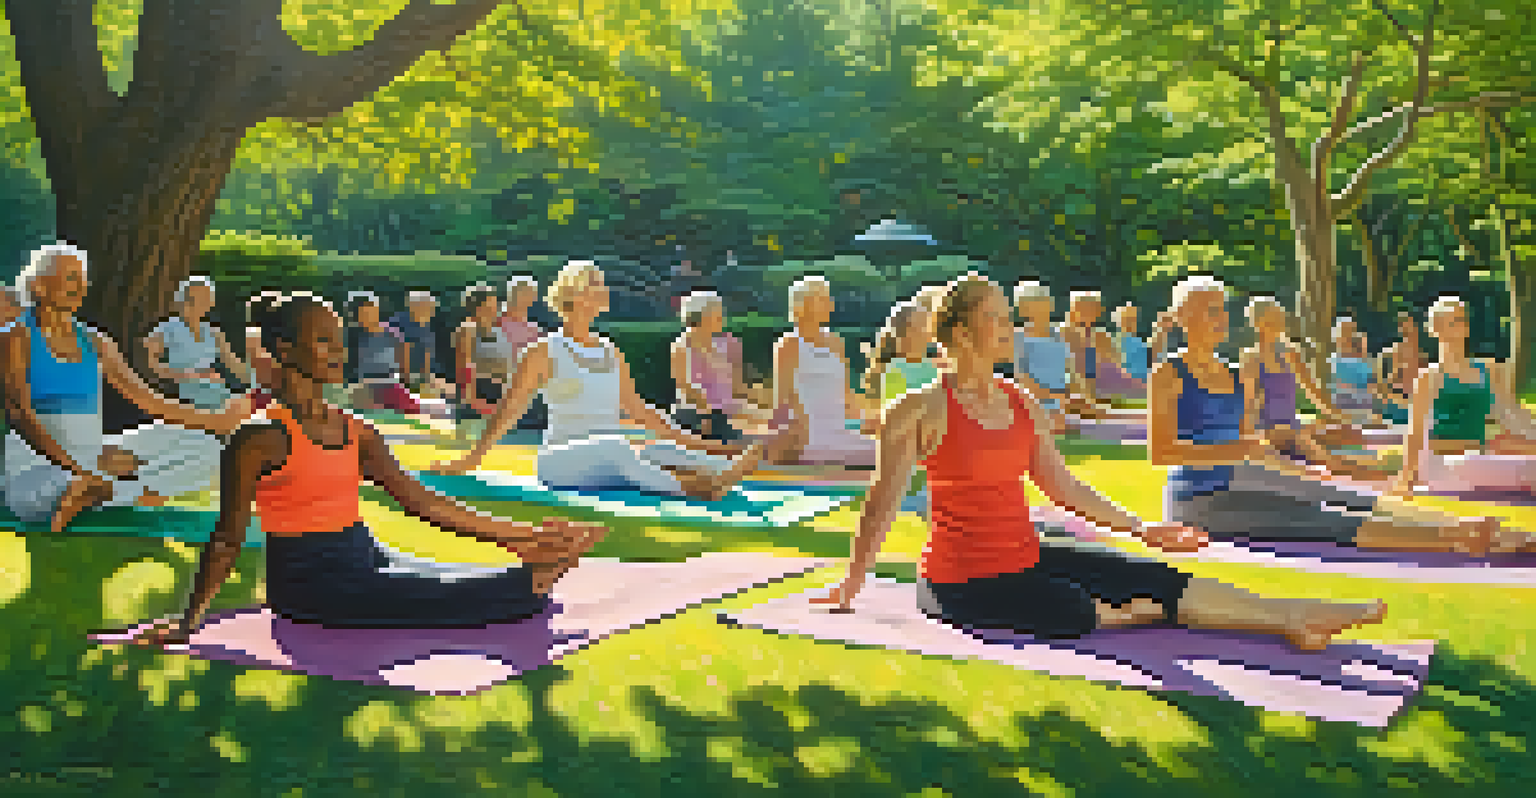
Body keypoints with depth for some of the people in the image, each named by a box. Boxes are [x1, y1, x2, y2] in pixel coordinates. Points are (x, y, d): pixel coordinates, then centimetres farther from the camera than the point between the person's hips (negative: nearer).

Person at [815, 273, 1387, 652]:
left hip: (1028, 560, 7)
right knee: (1077, 614, -31)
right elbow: (885, 502, -7)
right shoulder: (923, 410, -11)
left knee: (1160, 579, -6)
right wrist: (852, 582, -5)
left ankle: (1288, 617, -5)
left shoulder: (1022, 404, 10)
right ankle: (1145, 614, -2)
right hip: (964, 582, -6)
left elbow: (1063, 486, 18)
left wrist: (1142, 529, 20)